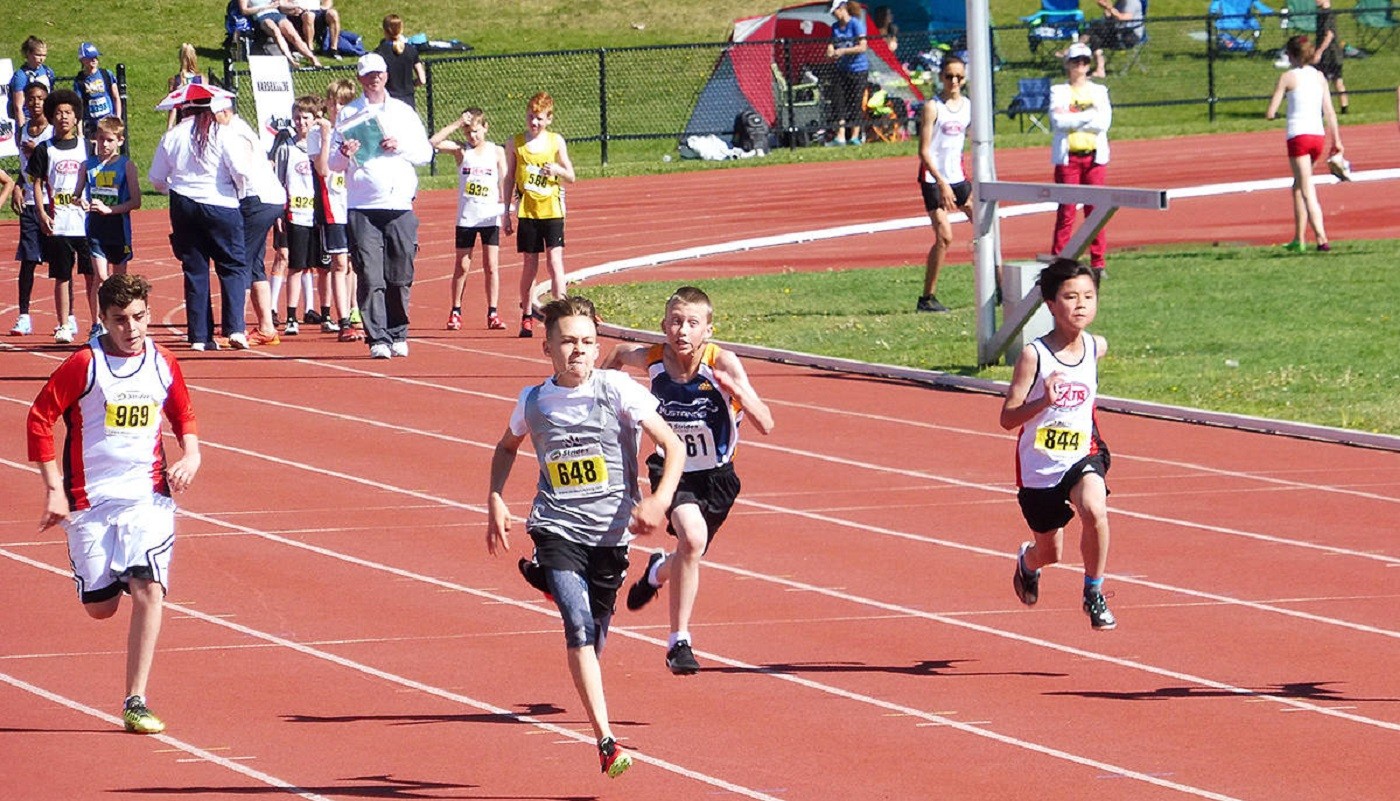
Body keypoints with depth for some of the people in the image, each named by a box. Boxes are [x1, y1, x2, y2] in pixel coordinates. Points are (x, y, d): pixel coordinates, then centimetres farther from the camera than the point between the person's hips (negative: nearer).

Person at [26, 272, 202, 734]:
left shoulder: (163, 364, 2)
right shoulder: (84, 366, -9)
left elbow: (183, 415, 20)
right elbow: (39, 419, -5)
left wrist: (191, 455, 0)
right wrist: (54, 489, -8)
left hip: (149, 495, 1)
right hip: (90, 500, -1)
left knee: (148, 588, -18)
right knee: (100, 607, 5)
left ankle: (135, 703, -13)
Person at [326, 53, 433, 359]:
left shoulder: (404, 112, 14)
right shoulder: (347, 115, 10)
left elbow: (426, 152, 11)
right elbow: (332, 163, 9)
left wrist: (401, 146, -7)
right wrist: (343, 155, -13)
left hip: (400, 206, 1)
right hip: (362, 208, -1)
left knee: (400, 277, 1)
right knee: (370, 278, -8)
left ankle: (398, 335, 12)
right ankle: (378, 339, -7)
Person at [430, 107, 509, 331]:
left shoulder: (497, 151, 3)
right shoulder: (461, 151, 1)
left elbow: (504, 184, 4)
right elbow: (433, 143, -13)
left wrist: (506, 211, -3)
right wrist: (456, 124, -15)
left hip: (490, 217, 0)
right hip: (466, 218, 0)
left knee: (491, 266, 0)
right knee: (462, 266, 4)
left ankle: (492, 313, 4)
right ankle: (455, 311, 12)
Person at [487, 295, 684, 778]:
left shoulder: (617, 390, -6)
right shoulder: (533, 402, 2)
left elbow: (673, 446, -6)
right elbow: (507, 448, 24)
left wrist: (659, 500, -21)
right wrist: (495, 502, 12)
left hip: (611, 530, 0)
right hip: (557, 529, 0)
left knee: (594, 637, 13)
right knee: (579, 627, -19)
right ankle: (606, 741, -24)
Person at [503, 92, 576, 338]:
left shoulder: (556, 142, 3)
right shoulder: (516, 144, 3)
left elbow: (571, 176, 7)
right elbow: (509, 179, 9)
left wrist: (557, 170, -15)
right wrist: (507, 213, 8)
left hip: (552, 210, -1)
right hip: (527, 212, 1)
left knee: (555, 260, -10)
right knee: (530, 265, 6)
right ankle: (527, 317, 19)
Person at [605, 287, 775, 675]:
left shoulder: (722, 363, -24)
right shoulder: (652, 359, -16)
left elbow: (765, 425, -28)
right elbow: (619, 353, 10)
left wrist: (738, 391, -43)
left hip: (716, 477, 1)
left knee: (690, 556, 15)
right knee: (692, 539, -27)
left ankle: (658, 571, 53)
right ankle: (679, 641, -13)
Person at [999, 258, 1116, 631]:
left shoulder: (1097, 347, -6)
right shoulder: (1033, 356, -18)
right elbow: (1007, 418, -18)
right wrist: (1043, 402, -33)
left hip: (1082, 456, 1)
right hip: (1039, 465, -1)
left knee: (1094, 510, -31)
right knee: (1049, 551, 14)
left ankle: (1094, 593, -10)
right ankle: (1027, 562, 54)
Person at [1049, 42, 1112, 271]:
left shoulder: (1099, 91, 10)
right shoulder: (1059, 92, 5)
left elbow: (1104, 122, -5)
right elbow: (1058, 120, -12)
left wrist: (1072, 120, -9)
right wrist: (1088, 115, -11)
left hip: (1094, 156, 2)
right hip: (1068, 157, -2)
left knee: (1095, 210, 1)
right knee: (1066, 211, -4)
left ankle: (1098, 262, 6)